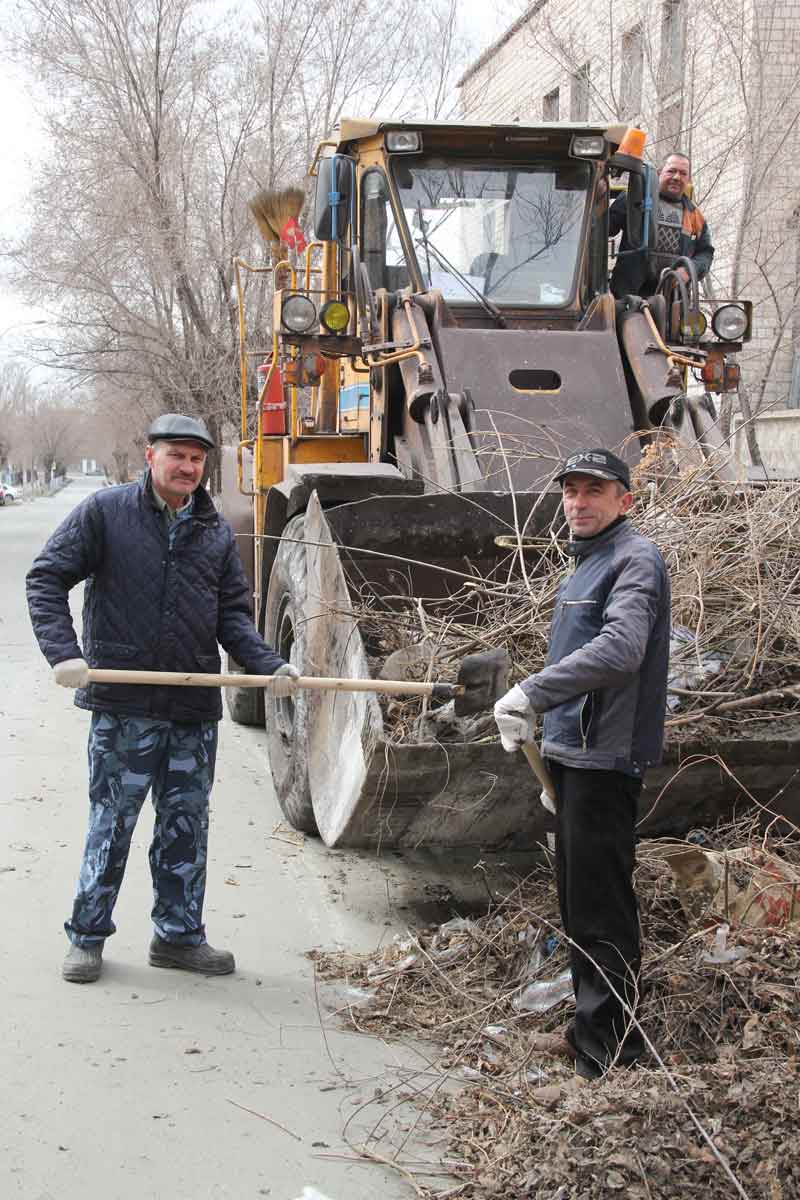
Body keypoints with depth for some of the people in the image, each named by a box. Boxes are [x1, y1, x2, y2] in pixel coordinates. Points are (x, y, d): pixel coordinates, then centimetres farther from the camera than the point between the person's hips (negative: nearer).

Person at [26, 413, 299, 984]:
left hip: (196, 706, 4)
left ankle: (180, 935, 24)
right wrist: (63, 652, -15)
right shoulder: (105, 512, -2)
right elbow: (47, 578, -2)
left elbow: (233, 615, 11)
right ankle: (87, 935, 18)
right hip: (124, 705, -4)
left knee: (187, 824, 11)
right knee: (112, 821, 4)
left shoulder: (216, 531, 10)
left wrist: (269, 665, -6)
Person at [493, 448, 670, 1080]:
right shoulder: (585, 564, 19)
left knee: (601, 909, -7)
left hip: (605, 760, -10)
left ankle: (607, 1053, -1)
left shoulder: (634, 560, -13)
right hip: (574, 755, 10)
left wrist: (531, 692, -31)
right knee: (579, 901, 17)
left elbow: (619, 651, -30)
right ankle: (591, 1028, 29)